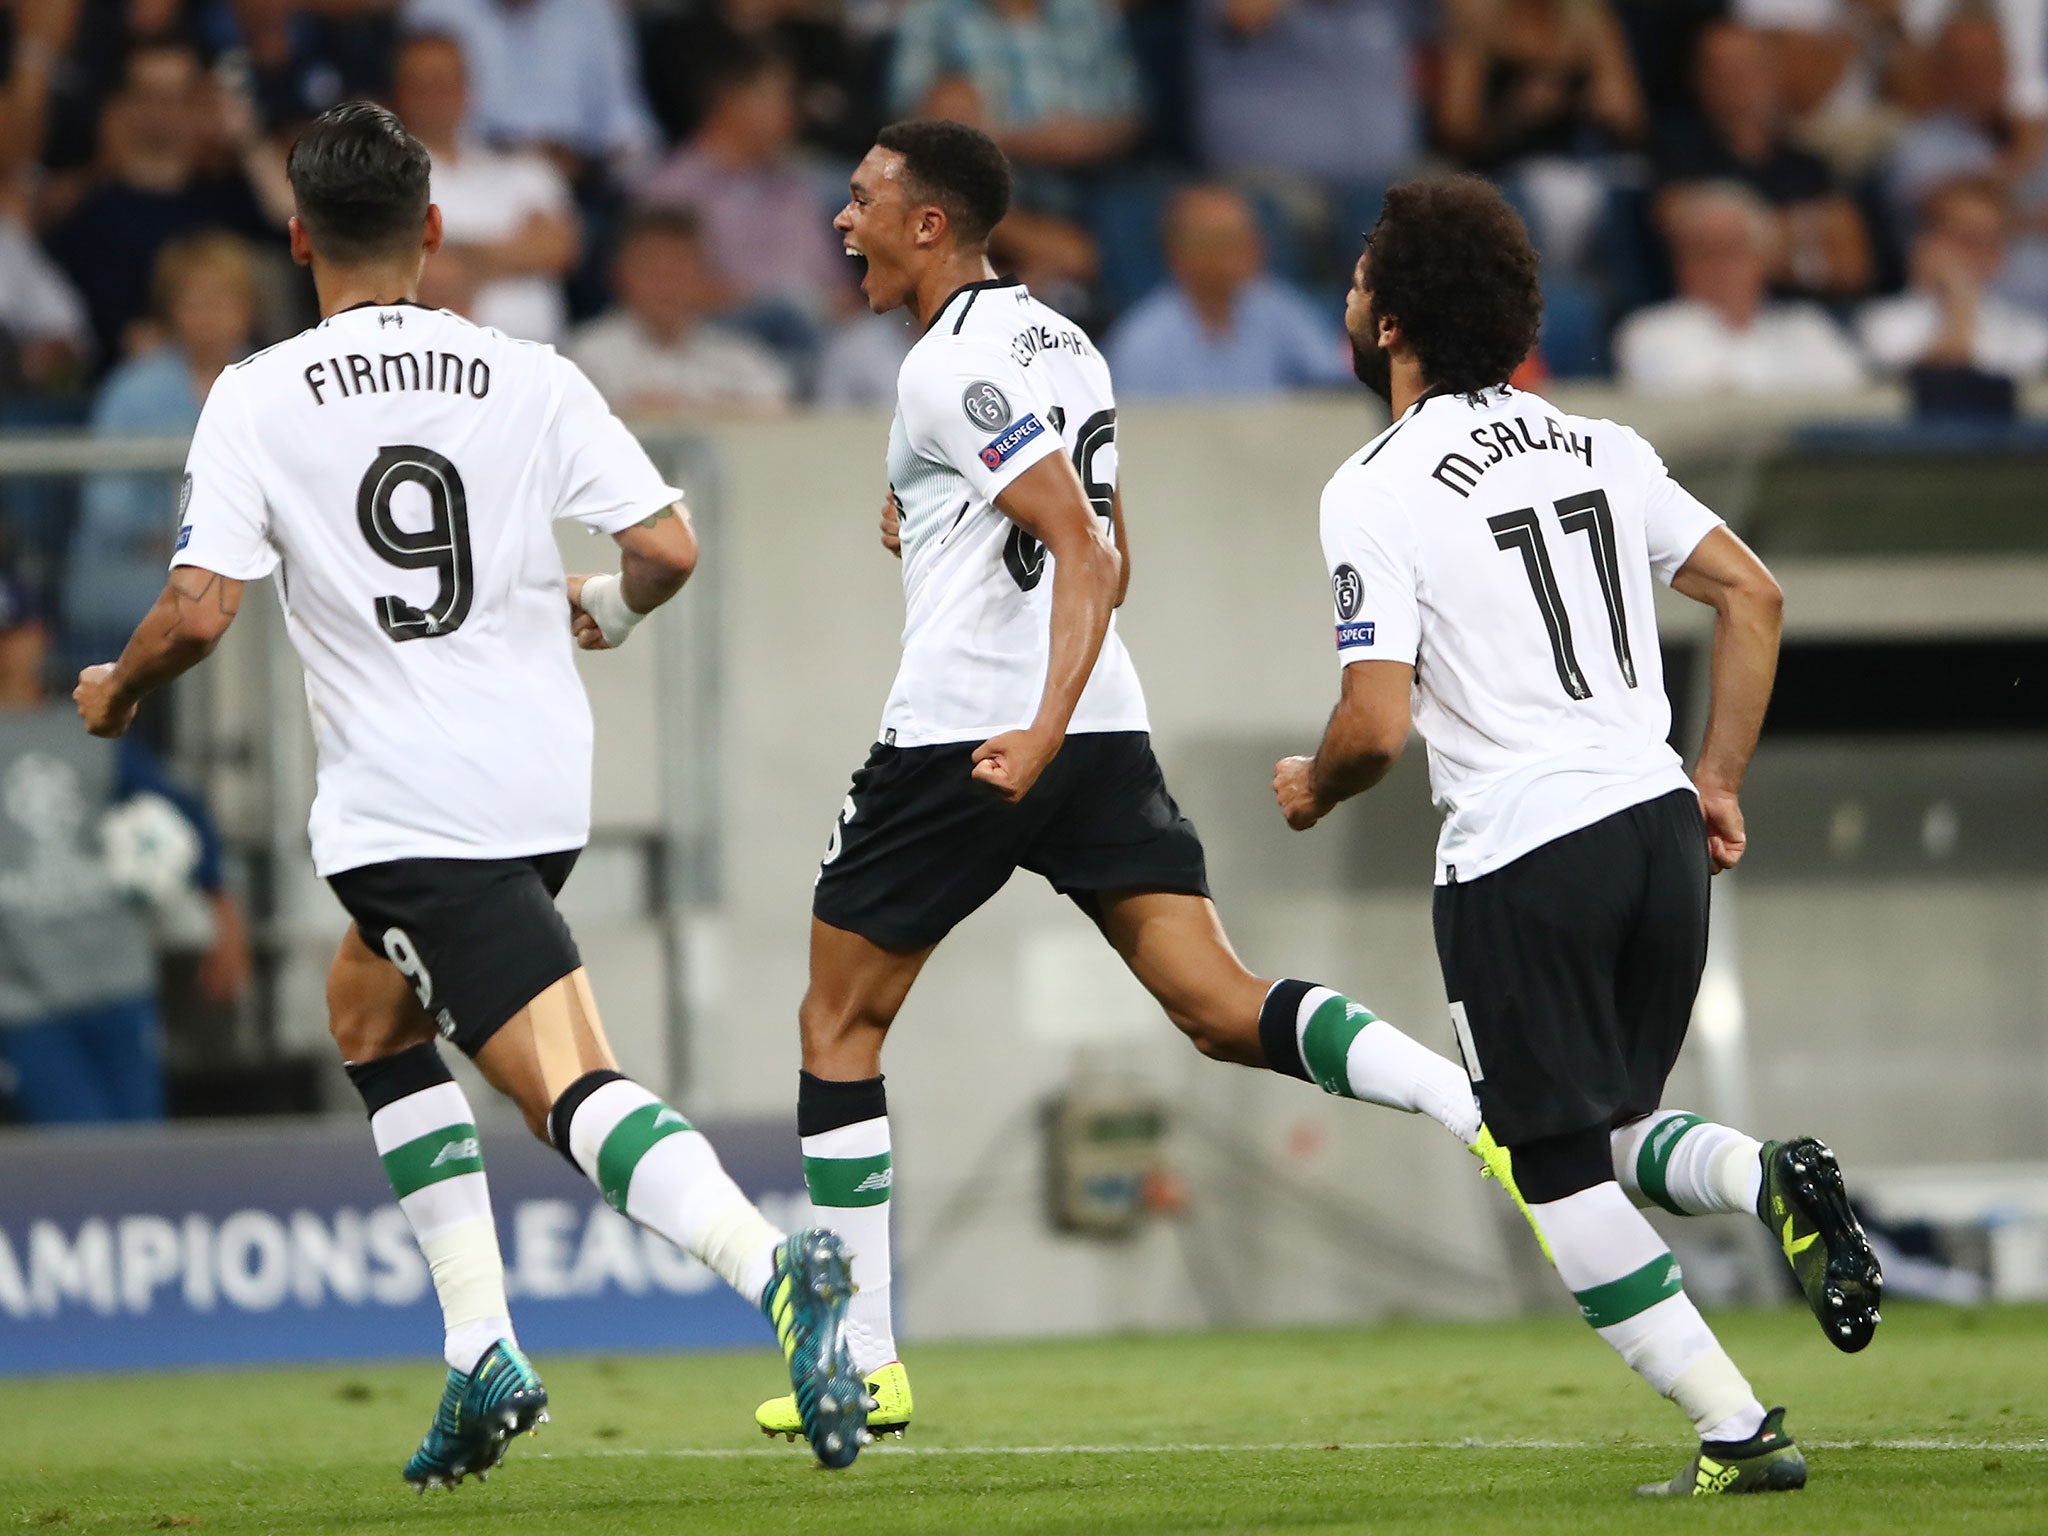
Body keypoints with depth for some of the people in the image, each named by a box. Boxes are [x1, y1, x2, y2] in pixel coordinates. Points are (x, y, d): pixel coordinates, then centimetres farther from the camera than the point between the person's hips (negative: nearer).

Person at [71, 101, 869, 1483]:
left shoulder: (256, 400, -4)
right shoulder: (530, 378, 4)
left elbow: (198, 612, -10)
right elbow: (668, 548, -3)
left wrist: (114, 694, 12)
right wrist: (608, 611, 21)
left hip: (404, 806, -5)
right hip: (543, 783, 5)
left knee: (569, 1088, -13)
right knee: (370, 1012, 26)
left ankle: (771, 1265, -39)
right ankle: (480, 1353, 17)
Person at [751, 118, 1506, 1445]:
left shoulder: (954, 365, -11)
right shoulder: (1061, 342, 16)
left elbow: (1085, 548, -21)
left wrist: (1036, 735, -30)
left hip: (960, 735, -8)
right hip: (1105, 727, 8)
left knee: (839, 1028, 9)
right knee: (1225, 1012, -2)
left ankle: (864, 1366, 9)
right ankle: (1490, 1111, -26)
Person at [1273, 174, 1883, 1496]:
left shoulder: (1376, 493, -9)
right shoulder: (1598, 447, 11)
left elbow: (1380, 725, -15)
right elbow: (1754, 594, 10)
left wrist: (1315, 788, 7)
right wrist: (1720, 779, 17)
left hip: (1522, 858, -6)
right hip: (1659, 819, 6)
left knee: (1562, 1174, 4)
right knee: (1618, 1130, 21)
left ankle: (1736, 1431, -3)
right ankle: (1772, 1177, -11)